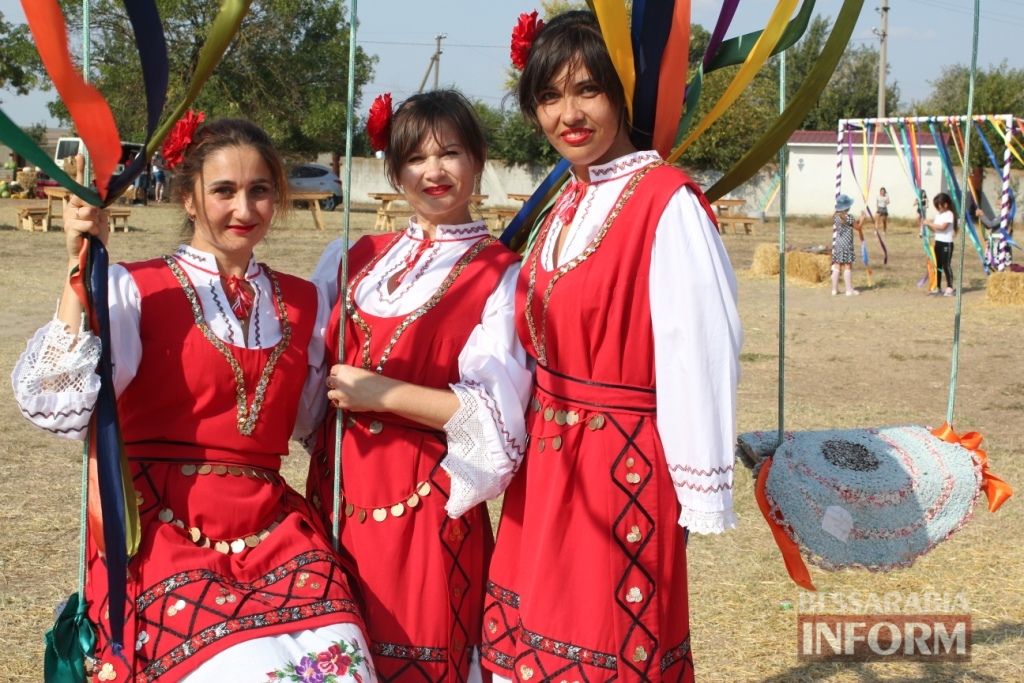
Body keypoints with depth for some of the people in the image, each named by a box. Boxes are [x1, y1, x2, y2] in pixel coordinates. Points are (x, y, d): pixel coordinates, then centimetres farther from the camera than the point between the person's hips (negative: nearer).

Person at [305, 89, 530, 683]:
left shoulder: (501, 277, -5)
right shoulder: (360, 258, 11)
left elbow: (496, 414, -14)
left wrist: (382, 393, -16)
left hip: (423, 501, -5)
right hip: (338, 488, 5)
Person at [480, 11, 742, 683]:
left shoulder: (667, 202, -16)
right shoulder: (570, 204, 10)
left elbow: (699, 350, -18)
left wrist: (700, 490, -17)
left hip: (623, 469, -8)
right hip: (546, 464, 8)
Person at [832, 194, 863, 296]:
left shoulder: (836, 217, 5)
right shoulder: (848, 217, -14)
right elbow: (858, 227, -4)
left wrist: (856, 221, 20)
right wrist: (862, 220, 12)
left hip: (838, 244, 6)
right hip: (847, 245, -6)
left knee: (837, 266, 10)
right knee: (848, 266, -1)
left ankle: (834, 289, 13)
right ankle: (849, 290, 2)